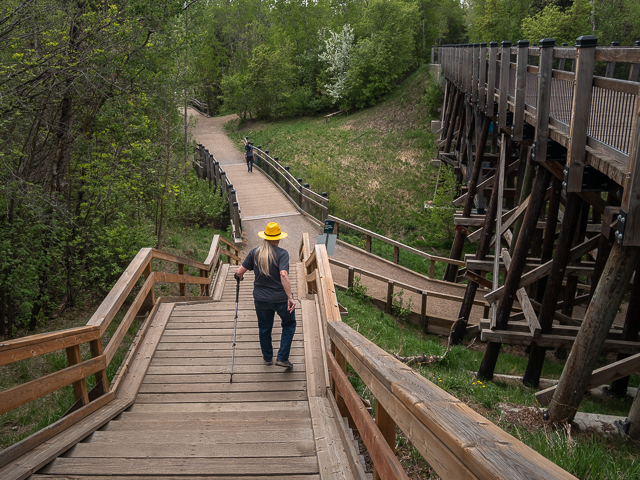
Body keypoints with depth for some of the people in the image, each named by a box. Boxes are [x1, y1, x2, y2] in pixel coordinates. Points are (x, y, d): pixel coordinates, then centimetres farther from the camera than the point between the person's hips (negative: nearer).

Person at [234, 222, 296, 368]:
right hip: (281, 298, -3)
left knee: (264, 328, 21)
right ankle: (282, 358, 14)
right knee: (289, 325, 19)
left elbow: (240, 271, -3)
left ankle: (268, 357, 37)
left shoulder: (254, 253, -3)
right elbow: (283, 275, -27)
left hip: (261, 299, 4)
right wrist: (290, 297, -28)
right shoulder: (282, 253, -14)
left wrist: (238, 276, 21)